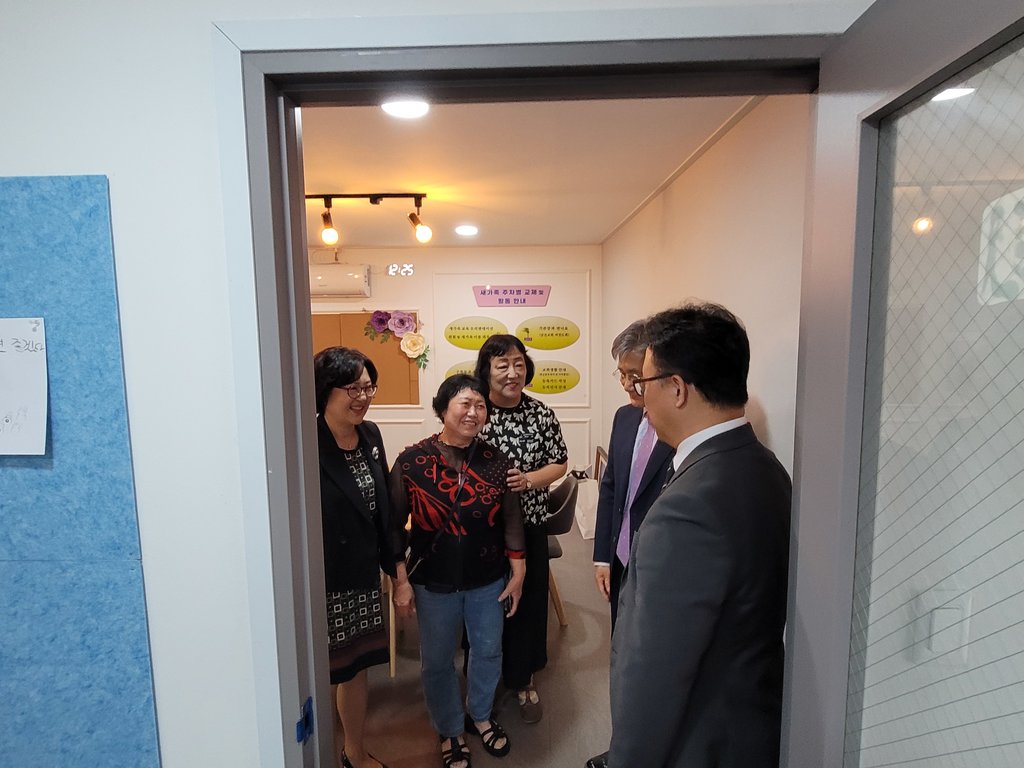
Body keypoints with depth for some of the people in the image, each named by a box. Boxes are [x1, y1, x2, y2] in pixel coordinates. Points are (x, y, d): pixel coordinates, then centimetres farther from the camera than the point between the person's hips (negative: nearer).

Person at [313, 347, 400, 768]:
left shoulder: (370, 435, 0)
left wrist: (396, 567, 12)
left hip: (363, 577, 7)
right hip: (323, 585, -6)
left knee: (357, 666, 23)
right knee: (323, 676, 12)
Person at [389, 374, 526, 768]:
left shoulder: (497, 461, -9)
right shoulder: (411, 461, -15)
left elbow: (511, 520, -1)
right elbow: (394, 526, -8)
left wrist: (518, 573, 1)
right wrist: (400, 580, -8)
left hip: (488, 581, 2)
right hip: (433, 583, -2)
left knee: (488, 652, 21)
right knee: (437, 662, 17)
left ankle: (480, 716, 50)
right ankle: (450, 730, 44)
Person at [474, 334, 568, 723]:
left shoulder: (542, 414, -5)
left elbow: (559, 463, 2)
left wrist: (529, 479, -15)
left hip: (528, 526, 2)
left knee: (528, 602, 14)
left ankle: (522, 679, 40)